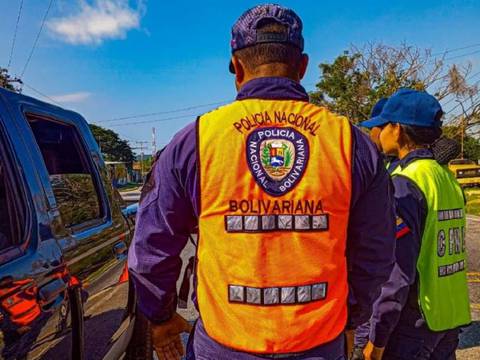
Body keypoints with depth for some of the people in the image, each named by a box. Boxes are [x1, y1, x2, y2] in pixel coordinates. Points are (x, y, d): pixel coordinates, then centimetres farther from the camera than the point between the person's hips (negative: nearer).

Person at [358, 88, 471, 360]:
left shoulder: (405, 184, -20)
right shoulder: (449, 178, 5)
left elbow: (398, 271, -22)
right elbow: (438, 251, 9)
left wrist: (377, 337, -15)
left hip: (414, 322, -7)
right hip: (451, 317, 7)